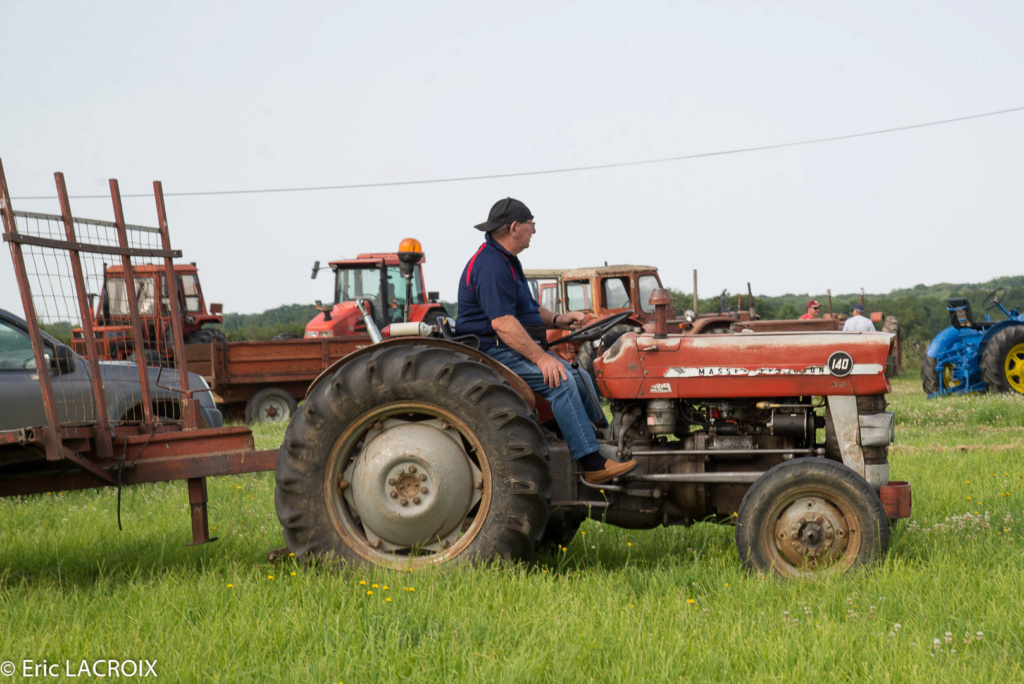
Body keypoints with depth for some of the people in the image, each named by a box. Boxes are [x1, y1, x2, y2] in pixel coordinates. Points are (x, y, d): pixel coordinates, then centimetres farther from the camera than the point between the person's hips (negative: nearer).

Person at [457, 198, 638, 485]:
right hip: (493, 351, -11)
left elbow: (528, 308, 29)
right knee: (559, 381, -26)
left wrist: (557, 319, 9)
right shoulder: (489, 265, -18)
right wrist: (540, 357, -31)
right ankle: (593, 465, -29)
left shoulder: (506, 261, 19)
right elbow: (502, 322, -28)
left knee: (579, 377, 3)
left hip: (520, 347, 11)